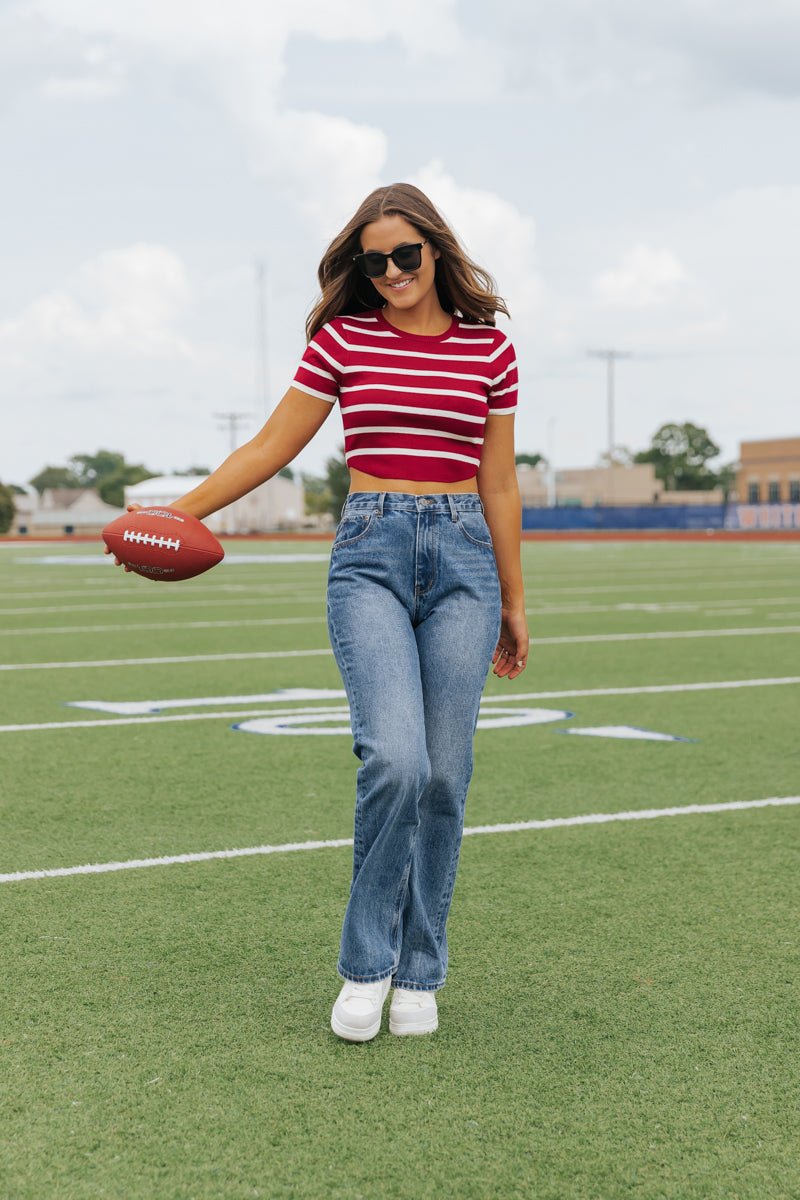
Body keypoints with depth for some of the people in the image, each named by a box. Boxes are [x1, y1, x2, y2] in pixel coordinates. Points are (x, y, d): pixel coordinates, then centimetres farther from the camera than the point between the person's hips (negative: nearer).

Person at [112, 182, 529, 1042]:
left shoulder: (489, 348, 8)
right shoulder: (342, 338, 4)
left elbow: (498, 484, 13)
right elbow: (271, 447, 7)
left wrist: (512, 601, 15)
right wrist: (177, 512, -2)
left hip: (463, 559, 2)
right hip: (370, 556, -2)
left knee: (444, 776, 0)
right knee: (394, 759, -20)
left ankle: (418, 974, 15)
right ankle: (364, 968, -2)